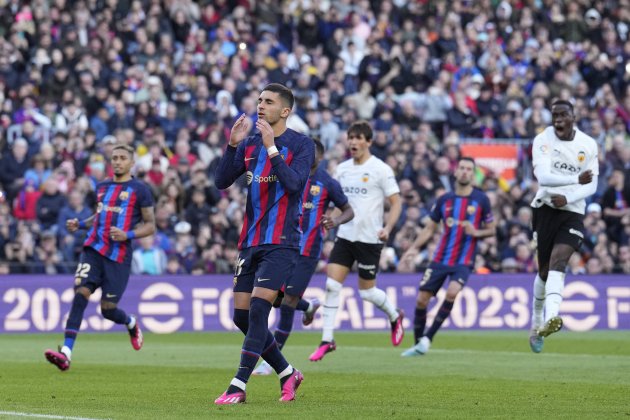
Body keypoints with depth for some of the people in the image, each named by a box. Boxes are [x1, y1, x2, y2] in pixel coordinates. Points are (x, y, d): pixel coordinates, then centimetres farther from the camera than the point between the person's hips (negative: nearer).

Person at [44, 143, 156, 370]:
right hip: (94, 249, 4)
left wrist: (127, 235, -15)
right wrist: (80, 224, 12)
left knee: (108, 309, -1)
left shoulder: (139, 190, 0)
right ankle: (66, 353, -23)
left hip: (119, 256, -4)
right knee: (80, 295, -16)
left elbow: (150, 225, 1)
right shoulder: (102, 187, 16)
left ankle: (131, 324, 37)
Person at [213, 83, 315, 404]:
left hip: (281, 244, -7)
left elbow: (293, 183, -19)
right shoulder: (250, 143, 11)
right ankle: (287, 374, 21)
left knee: (257, 309, -17)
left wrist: (272, 148, -23)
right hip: (250, 242, 7)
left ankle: (239, 387, -16)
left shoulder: (301, 145, -4)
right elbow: (221, 182, 5)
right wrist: (233, 144, -7)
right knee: (241, 316, 5)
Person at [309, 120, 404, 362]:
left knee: (366, 292, 3)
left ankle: (394, 317, 33)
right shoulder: (342, 169, 8)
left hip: (369, 239, -5)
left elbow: (396, 202, -7)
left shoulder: (380, 169, -8)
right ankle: (327, 340, -4)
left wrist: (387, 228, -21)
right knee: (332, 285, -7)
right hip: (345, 235, 5)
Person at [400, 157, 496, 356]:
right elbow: (430, 228, 12)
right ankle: (418, 344, 16)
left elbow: (491, 229, 6)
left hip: (463, 261, -3)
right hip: (440, 258, 3)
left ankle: (427, 338, -19)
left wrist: (477, 233, -15)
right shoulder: (444, 199, 5)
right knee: (421, 300, -2)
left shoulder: (481, 200, -1)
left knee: (452, 292, -28)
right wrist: (414, 247, -3)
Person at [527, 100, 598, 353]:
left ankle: (550, 318, -36)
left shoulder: (588, 145, 1)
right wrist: (576, 180, -30)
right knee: (545, 270, 5)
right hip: (545, 208, 0)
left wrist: (567, 198, -17)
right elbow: (542, 176, -20)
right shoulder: (543, 141, -6)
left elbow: (591, 185, 1)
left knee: (558, 261, -21)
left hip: (572, 212, 0)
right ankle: (536, 322, 26)